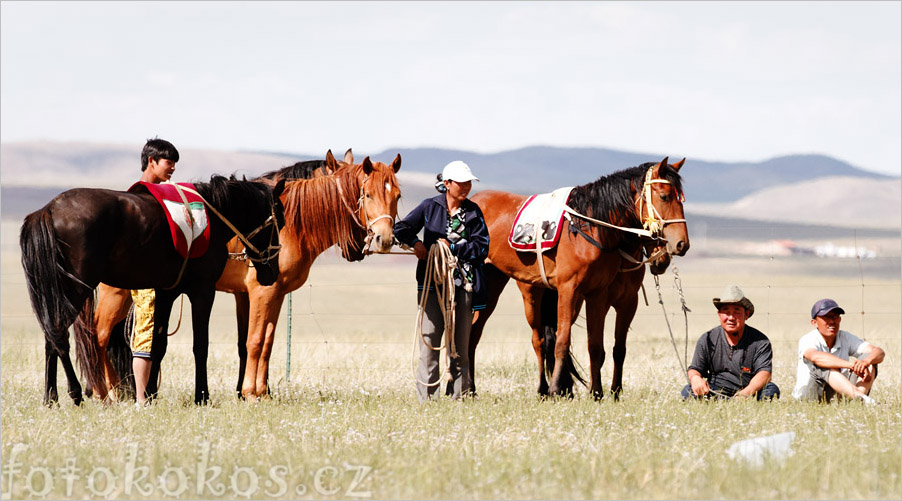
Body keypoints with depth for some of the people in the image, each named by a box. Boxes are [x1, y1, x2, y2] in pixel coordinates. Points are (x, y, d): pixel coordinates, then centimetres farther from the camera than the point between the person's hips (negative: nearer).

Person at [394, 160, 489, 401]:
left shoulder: (473, 212, 7)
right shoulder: (430, 207, 4)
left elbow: (482, 247, -1)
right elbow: (401, 229, 7)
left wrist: (453, 247, -10)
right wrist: (415, 243, -9)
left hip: (464, 283, 2)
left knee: (460, 345, 5)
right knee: (429, 340, -5)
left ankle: (458, 397, 9)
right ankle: (426, 398, -3)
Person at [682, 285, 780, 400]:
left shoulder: (760, 342, -2)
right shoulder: (707, 340, 7)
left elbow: (764, 372, -14)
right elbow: (695, 368, 7)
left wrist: (747, 392, -35)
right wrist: (695, 378, -22)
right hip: (715, 395, 2)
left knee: (771, 390, -32)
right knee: (687, 391, -26)